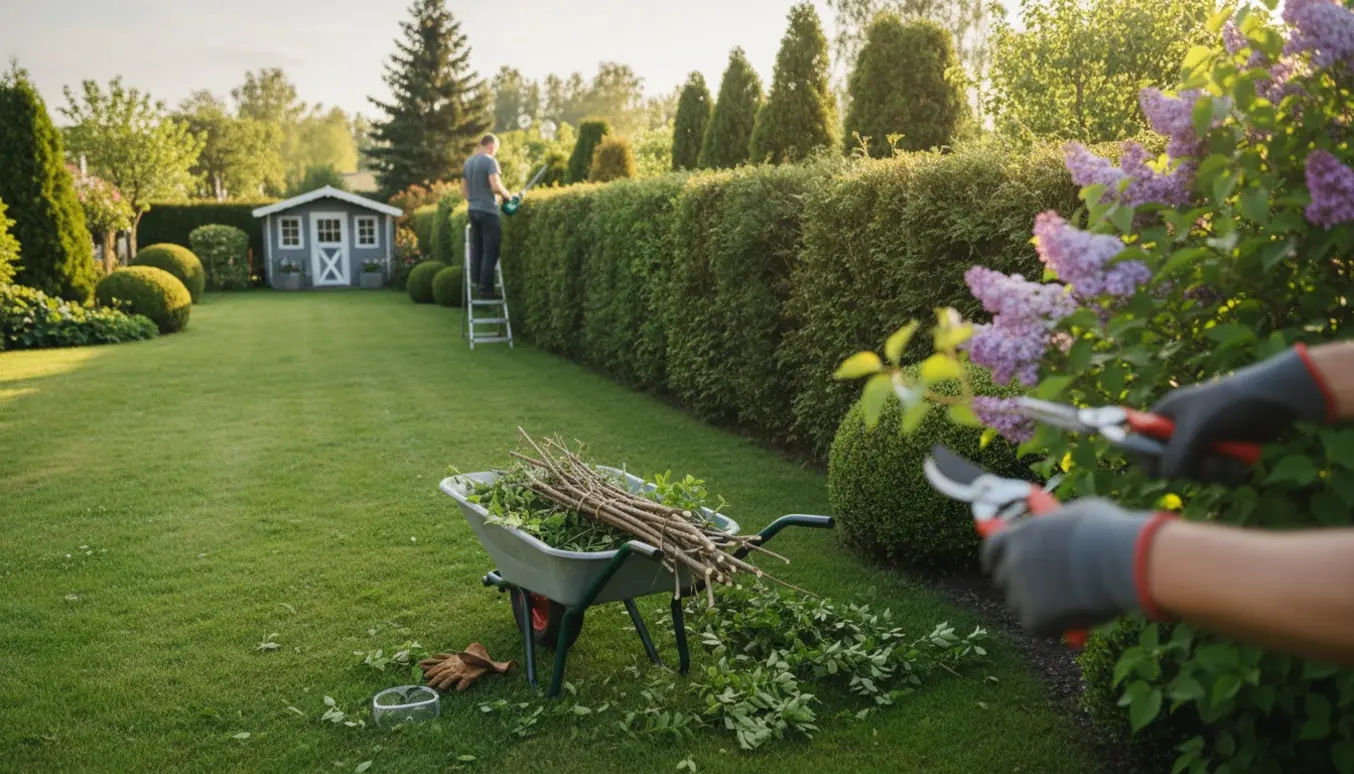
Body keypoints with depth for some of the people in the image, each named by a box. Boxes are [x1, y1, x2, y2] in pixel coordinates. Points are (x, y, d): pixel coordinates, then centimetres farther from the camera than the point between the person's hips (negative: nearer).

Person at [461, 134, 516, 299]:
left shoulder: (468, 162, 13)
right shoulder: (490, 161, -11)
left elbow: (464, 191, 17)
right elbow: (495, 186, -21)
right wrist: (508, 196, -5)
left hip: (473, 210, 8)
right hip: (488, 211, -8)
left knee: (476, 249, 12)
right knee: (490, 250, -5)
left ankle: (476, 282, 13)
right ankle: (486, 288, -7)